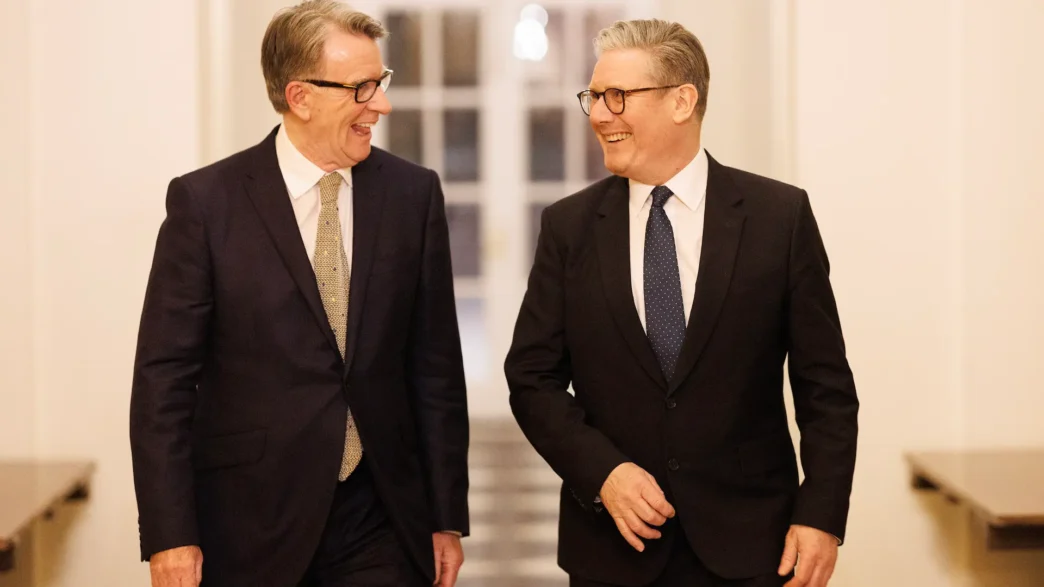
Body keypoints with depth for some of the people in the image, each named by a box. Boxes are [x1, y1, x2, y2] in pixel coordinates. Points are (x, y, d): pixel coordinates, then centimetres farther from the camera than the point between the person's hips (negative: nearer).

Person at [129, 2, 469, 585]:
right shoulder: (205, 201, -5)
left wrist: (448, 517, 5)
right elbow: (165, 377, -5)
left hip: (382, 526, 2)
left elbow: (436, 367, 6)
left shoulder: (413, 194, 3)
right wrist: (169, 536, -9)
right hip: (252, 528, -2)